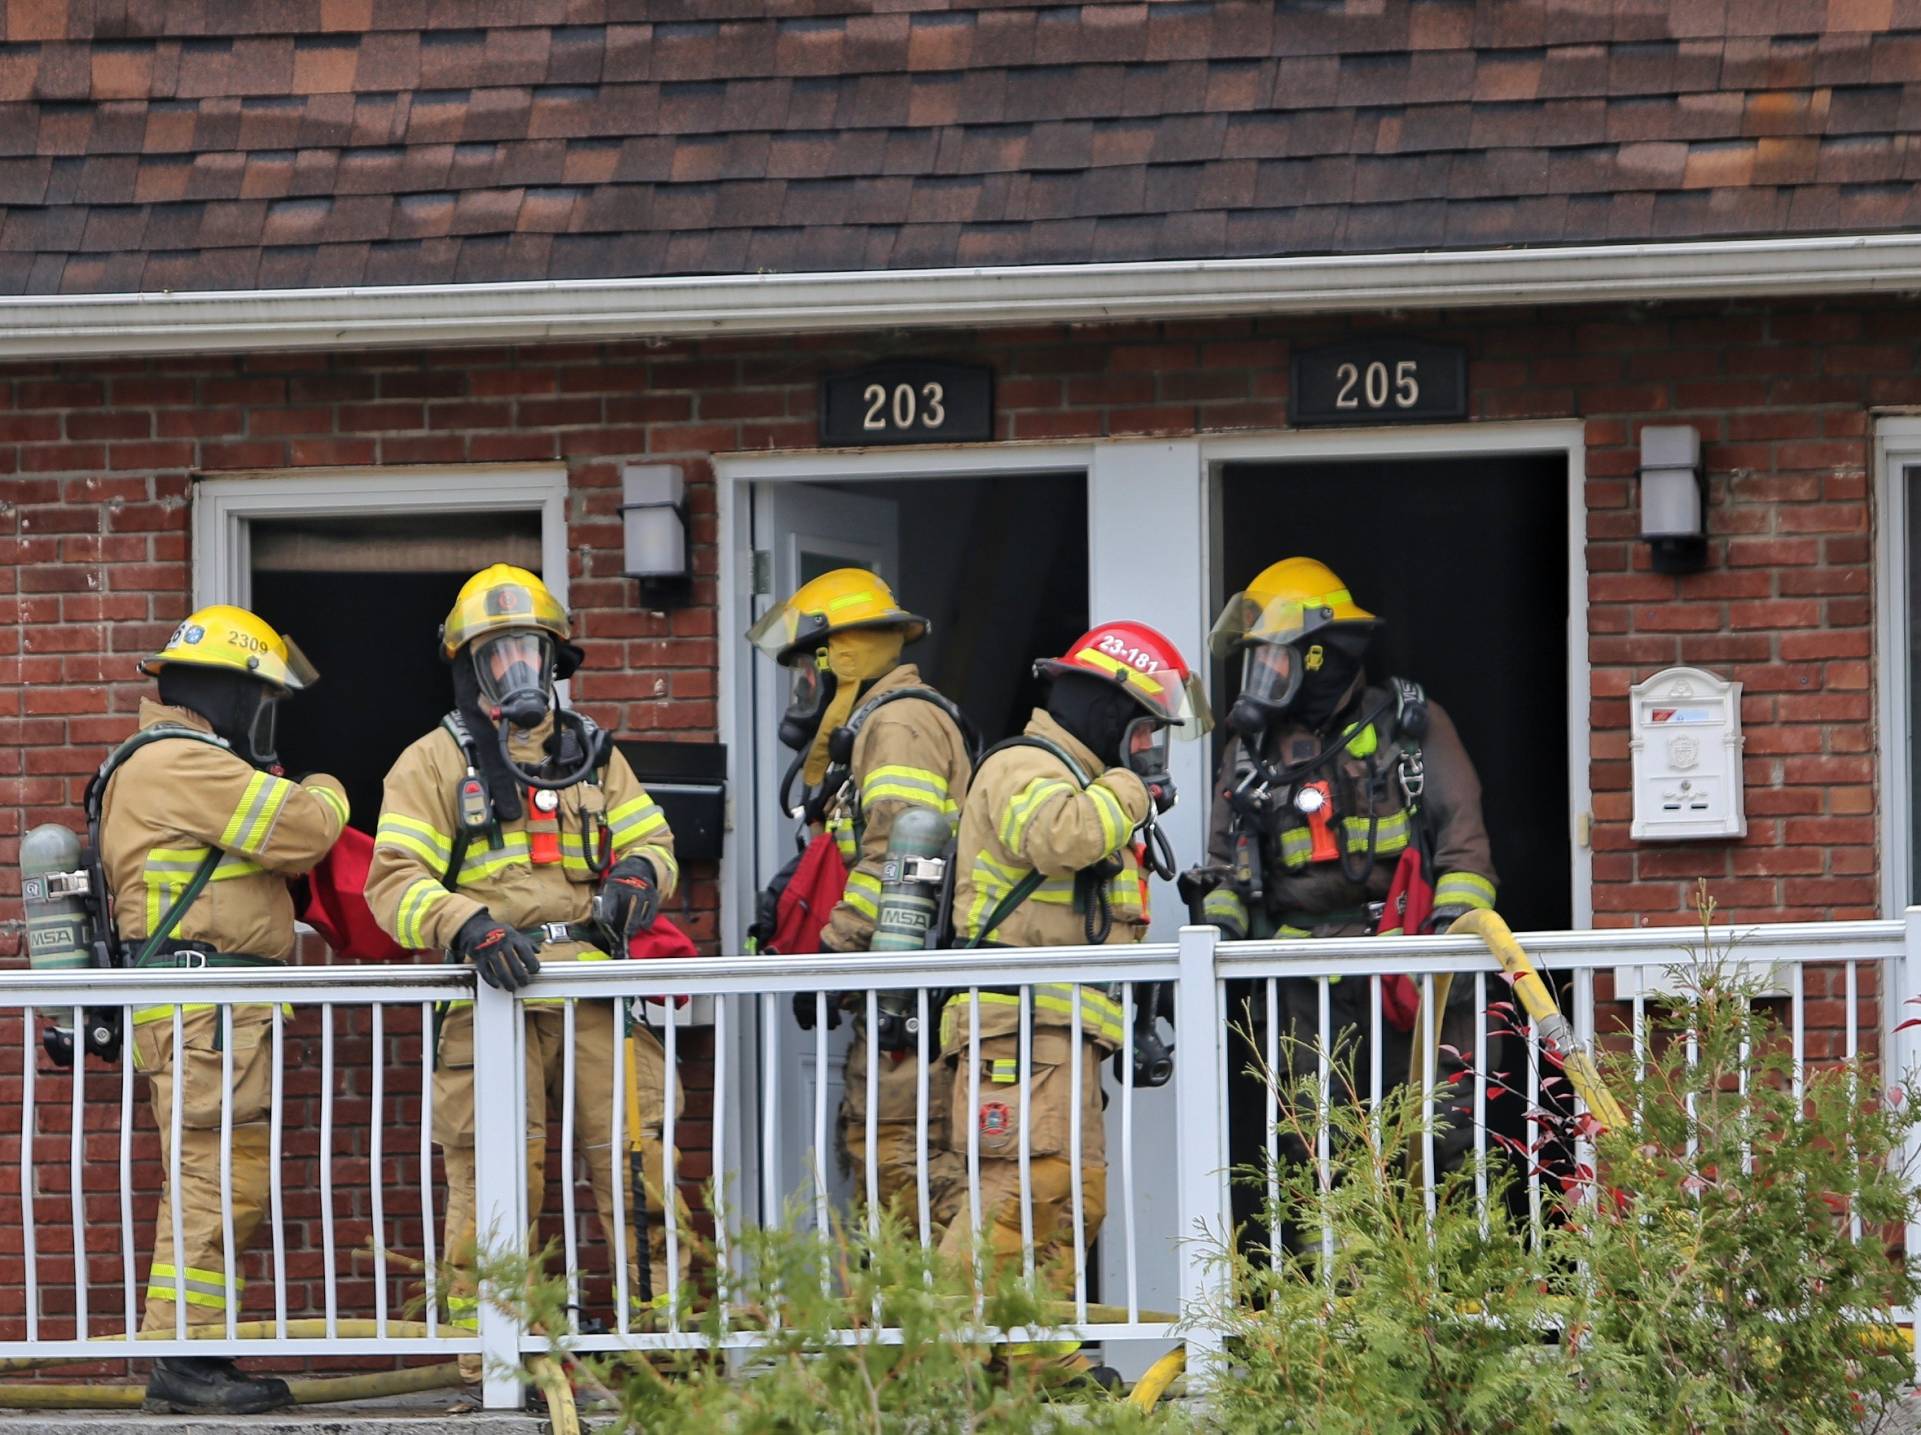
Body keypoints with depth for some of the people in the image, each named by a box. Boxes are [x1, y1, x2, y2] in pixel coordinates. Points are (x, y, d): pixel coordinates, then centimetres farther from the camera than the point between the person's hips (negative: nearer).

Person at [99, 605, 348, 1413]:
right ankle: (182, 1366, -14)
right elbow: (301, 829, -16)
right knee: (211, 1180, -12)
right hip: (202, 1008, -11)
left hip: (218, 1012, 11)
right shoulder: (181, 765, -12)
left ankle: (200, 1356, 13)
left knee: (228, 1185, 12)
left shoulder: (179, 765, 24)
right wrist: (326, 795, 6)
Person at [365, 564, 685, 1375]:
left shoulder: (592, 756, 20)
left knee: (637, 1158, -2)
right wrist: (467, 926, -22)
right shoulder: (433, 765, 6)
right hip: (491, 998, -3)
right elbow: (394, 884, -3)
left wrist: (637, 874, -4)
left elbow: (651, 841, 21)